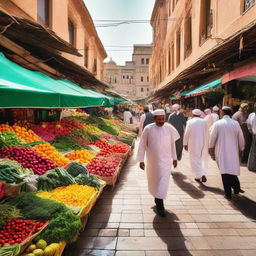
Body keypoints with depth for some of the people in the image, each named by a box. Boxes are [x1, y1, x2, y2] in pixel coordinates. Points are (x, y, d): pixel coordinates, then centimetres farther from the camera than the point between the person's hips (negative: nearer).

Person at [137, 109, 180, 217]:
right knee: (153, 181, 15)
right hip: (152, 161, 0)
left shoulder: (169, 128, -2)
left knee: (163, 182, -3)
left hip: (165, 160, 0)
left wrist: (174, 158, 14)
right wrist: (141, 160, -6)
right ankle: (157, 197, 41)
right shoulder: (148, 129, -7)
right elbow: (142, 145, -3)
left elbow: (172, 143, 8)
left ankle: (160, 205, 9)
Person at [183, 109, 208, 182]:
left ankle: (198, 176, 5)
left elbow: (186, 133, -5)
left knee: (195, 160, 6)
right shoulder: (204, 122, 1)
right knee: (203, 159, 14)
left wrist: (185, 143, 3)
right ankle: (203, 174, 2)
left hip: (193, 144, -2)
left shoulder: (190, 122, -5)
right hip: (203, 143, 2)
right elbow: (206, 134, 1)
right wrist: (206, 144, 7)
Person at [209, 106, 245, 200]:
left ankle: (228, 193, 4)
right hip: (233, 151, 2)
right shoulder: (236, 123, 1)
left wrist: (211, 148, 12)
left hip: (221, 151, -2)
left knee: (225, 171, 2)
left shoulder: (217, 123, -4)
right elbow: (241, 138, 5)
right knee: (233, 168, 18)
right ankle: (236, 188, 18)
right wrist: (241, 149, 17)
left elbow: (212, 137, -2)